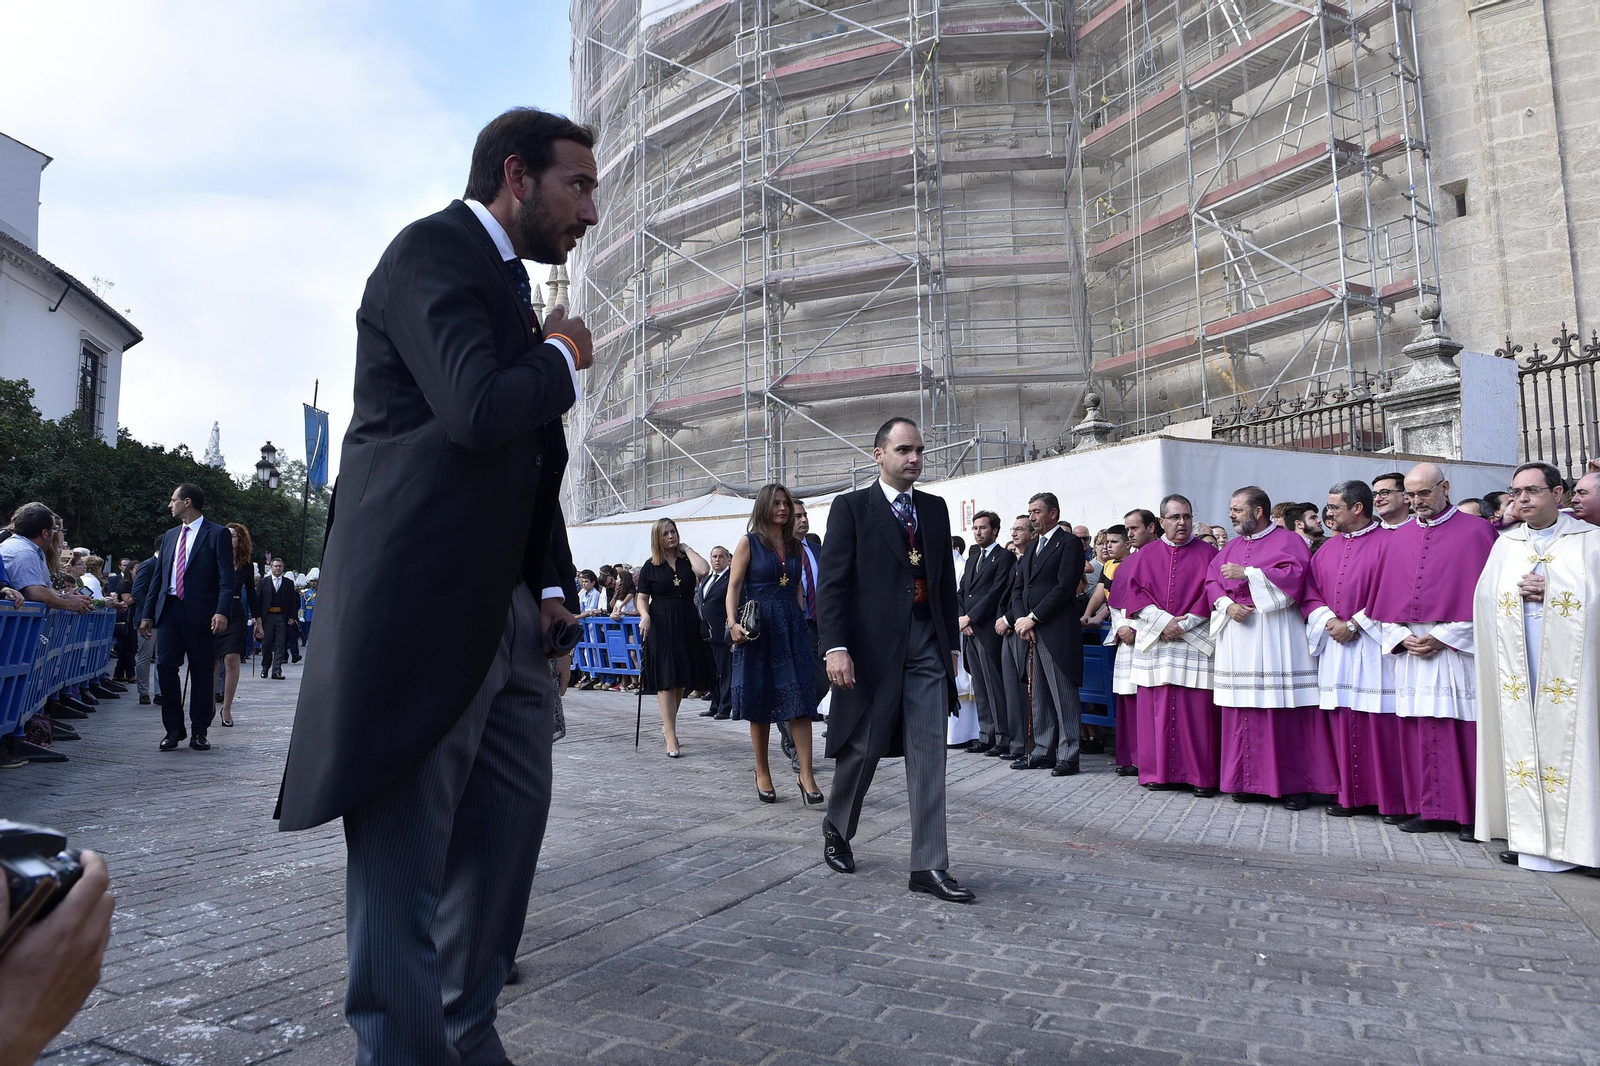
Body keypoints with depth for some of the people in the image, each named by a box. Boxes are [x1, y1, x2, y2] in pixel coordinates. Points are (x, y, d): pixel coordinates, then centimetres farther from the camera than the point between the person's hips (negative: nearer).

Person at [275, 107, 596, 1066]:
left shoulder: (512, 287, 20)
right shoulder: (433, 251, -7)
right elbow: (477, 410, -24)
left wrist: (550, 587, 11)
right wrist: (562, 359, -4)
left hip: (505, 612, 10)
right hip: (420, 604, -9)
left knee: (511, 823, 14)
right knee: (406, 855, 0)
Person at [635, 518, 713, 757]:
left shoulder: (687, 561, 7)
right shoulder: (650, 567, 3)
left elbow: (704, 570, -15)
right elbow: (641, 598, 3)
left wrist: (687, 548, -3)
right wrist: (645, 616, -17)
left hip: (687, 625, 3)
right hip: (660, 626, -3)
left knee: (681, 682, 12)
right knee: (665, 682, -8)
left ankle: (667, 724, 33)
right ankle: (671, 738, -8)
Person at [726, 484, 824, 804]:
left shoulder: (795, 546, 13)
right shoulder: (749, 542, 0)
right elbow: (733, 587, -5)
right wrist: (733, 623, -18)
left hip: (792, 627, 3)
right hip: (759, 630, -3)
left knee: (800, 700, -6)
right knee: (760, 704, 5)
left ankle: (806, 774, -4)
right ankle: (762, 773, 18)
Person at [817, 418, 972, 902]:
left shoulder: (935, 509, 13)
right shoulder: (851, 507, -2)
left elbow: (947, 582, 17)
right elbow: (832, 583, -8)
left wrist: (952, 643, 14)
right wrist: (836, 647, -16)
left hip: (927, 645, 4)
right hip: (872, 645, -4)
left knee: (928, 756, 1)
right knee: (862, 748, 7)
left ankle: (929, 867, 7)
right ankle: (837, 829, 34)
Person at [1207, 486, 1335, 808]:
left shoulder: (1288, 540, 2)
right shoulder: (1232, 546, 20)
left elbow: (1293, 576, -13)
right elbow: (1212, 581, 14)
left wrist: (1247, 573, -13)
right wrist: (1228, 605, -5)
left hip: (1277, 634, -5)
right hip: (1238, 634, 5)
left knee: (1286, 708, -5)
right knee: (1243, 711, 3)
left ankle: (1296, 783, 4)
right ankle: (1248, 780, 10)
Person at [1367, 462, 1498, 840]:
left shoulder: (1475, 532, 0)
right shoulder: (1397, 539, 14)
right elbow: (1385, 597, 14)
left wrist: (1444, 637, -12)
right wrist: (1401, 638, -1)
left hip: (1457, 649, -4)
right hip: (1410, 650, 4)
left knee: (1465, 730, -3)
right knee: (1419, 733, 5)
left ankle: (1472, 813, 7)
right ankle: (1431, 810, 13)